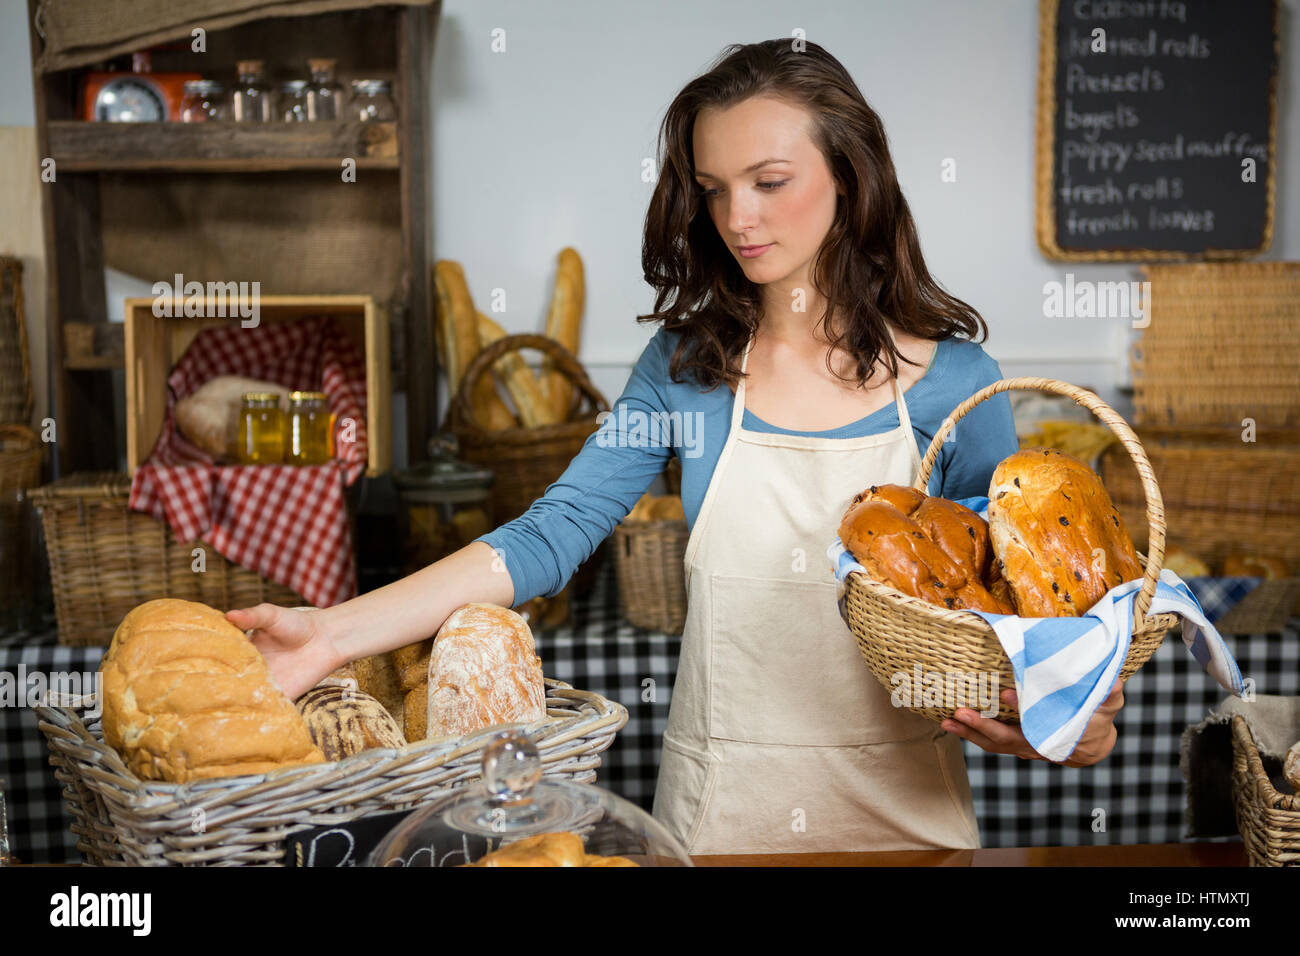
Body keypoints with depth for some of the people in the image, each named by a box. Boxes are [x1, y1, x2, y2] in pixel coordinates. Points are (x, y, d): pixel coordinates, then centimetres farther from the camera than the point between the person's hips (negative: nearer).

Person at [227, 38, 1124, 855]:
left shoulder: (955, 383, -6)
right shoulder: (686, 366, -3)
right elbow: (552, 534, -9)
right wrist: (338, 632, -18)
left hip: (902, 802, -1)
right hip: (719, 796, 1)